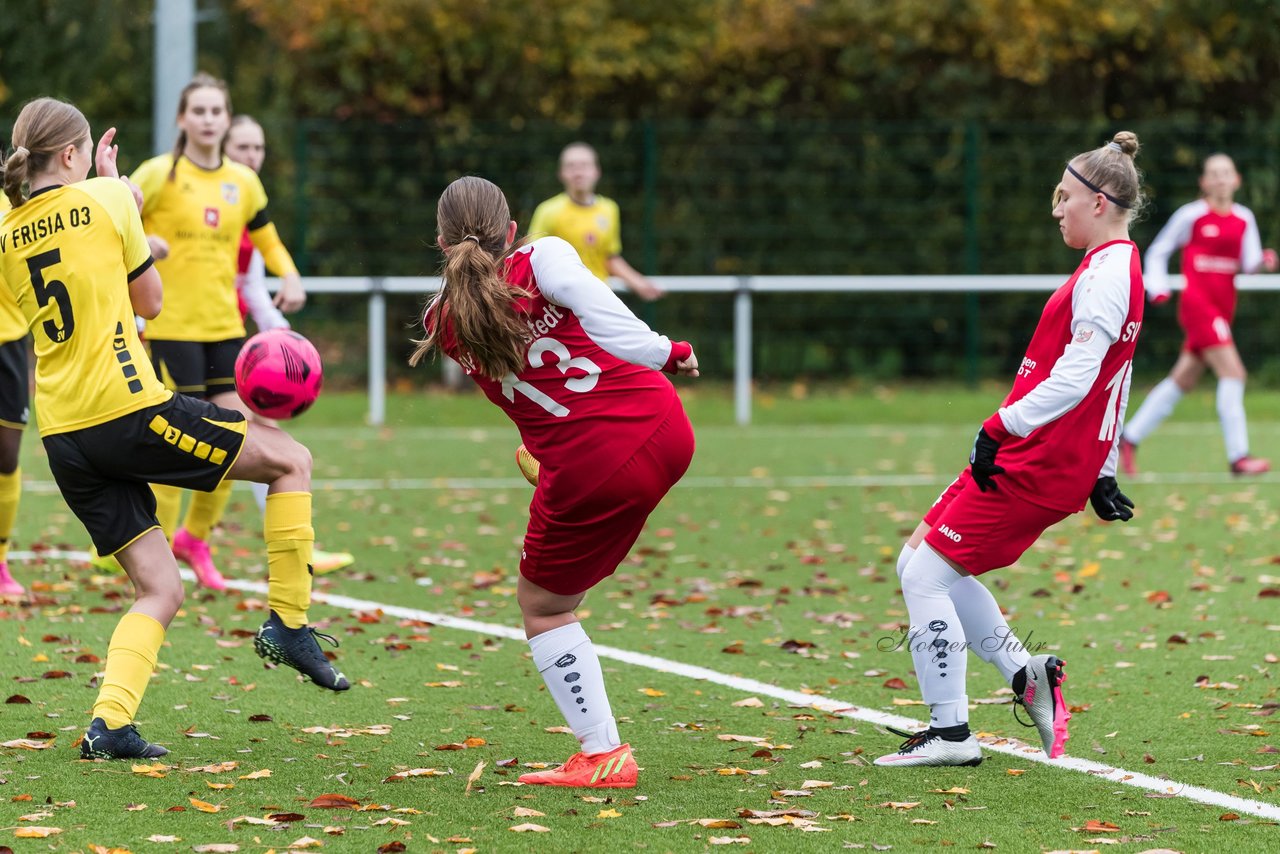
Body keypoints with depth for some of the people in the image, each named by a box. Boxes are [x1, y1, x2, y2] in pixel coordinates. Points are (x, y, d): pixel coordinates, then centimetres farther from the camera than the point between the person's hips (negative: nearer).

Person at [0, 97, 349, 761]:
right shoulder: (105, 199, -3)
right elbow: (150, 301, 8)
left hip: (63, 437, 6)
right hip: (128, 409, -6)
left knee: (158, 589, 12)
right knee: (291, 461, 12)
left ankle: (109, 722, -7)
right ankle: (288, 624, 8)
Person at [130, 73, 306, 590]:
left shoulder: (243, 182, 11)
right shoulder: (160, 174, -4)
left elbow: (269, 242, 22)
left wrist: (289, 278, 3)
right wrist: (141, 243, -27)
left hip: (225, 324, 5)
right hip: (171, 326, -5)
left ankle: (194, 537, 20)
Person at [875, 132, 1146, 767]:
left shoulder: (1106, 273, -15)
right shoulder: (1115, 268, 17)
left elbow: (1075, 378, -25)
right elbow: (1109, 381, 22)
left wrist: (1001, 428, -23)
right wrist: (1101, 474, 25)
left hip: (1036, 464, -10)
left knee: (927, 573, -6)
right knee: (920, 562, 11)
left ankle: (949, 734, -2)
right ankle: (1025, 674, 11)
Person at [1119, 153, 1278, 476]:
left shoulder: (1244, 219, 10)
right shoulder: (1191, 216, -4)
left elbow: (1249, 263, 3)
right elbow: (1158, 252, 5)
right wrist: (1157, 287, -7)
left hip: (1222, 308, 7)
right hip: (1197, 302, -7)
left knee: (1183, 381, 12)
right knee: (1233, 372, -18)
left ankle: (1129, 439, 23)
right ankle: (1238, 456, -18)